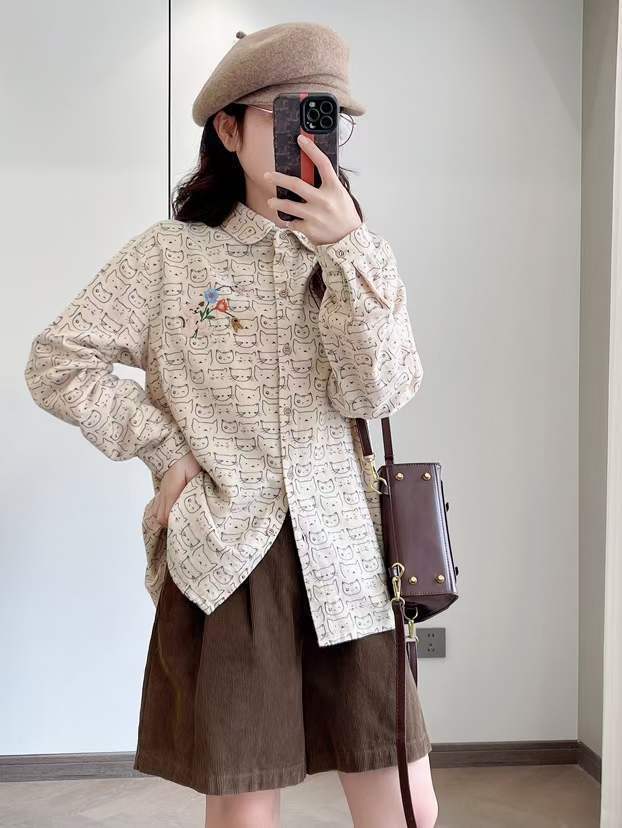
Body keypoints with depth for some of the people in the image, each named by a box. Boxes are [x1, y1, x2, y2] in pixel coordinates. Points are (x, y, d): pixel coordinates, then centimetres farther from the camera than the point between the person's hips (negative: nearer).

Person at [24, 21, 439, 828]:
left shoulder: (360, 254, 8)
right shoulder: (168, 255, 1)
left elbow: (379, 393, -6)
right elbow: (57, 364, 3)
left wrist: (344, 249, -15)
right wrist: (167, 451, -3)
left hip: (342, 556, 3)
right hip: (224, 556, -2)